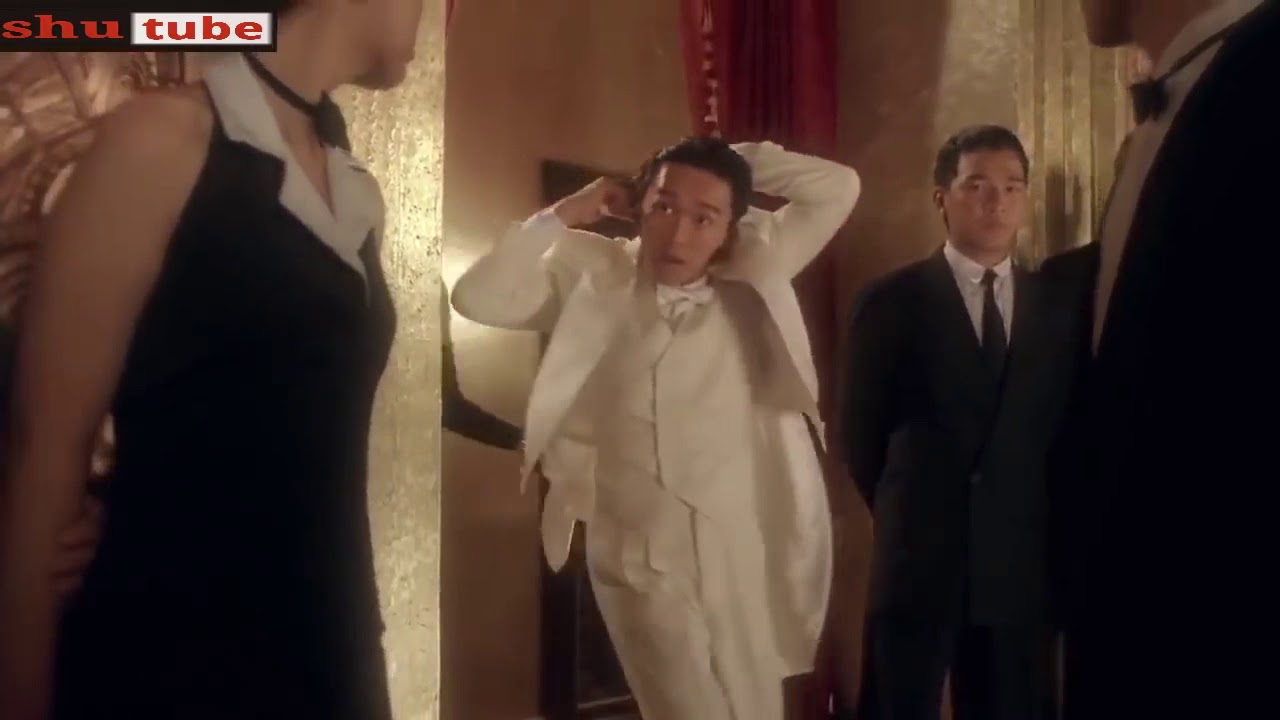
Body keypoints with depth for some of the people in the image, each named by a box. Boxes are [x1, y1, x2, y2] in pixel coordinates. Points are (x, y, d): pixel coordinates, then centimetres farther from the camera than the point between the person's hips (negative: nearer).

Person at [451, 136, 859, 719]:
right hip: (643, 558, -2)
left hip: (744, 554, 2)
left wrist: (736, 160, -1)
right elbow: (477, 298, -10)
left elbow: (839, 188, 1)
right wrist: (562, 215, -8)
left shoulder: (754, 276, 2)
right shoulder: (591, 277, -1)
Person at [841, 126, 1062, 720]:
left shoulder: (1056, 304, 7)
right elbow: (859, 431, 2)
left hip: (1021, 567, 3)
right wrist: (906, 520, 5)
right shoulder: (891, 302, -1)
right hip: (917, 564, -2)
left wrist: (1036, 527, 3)